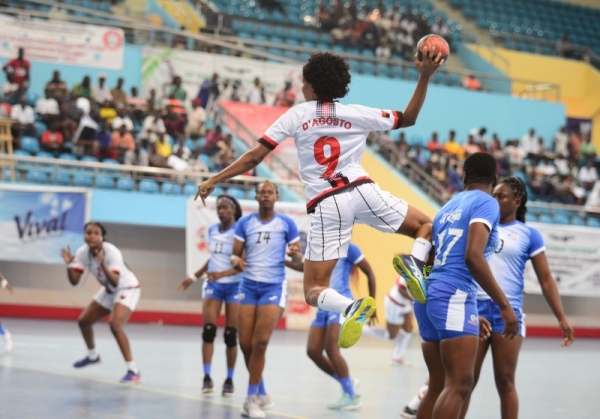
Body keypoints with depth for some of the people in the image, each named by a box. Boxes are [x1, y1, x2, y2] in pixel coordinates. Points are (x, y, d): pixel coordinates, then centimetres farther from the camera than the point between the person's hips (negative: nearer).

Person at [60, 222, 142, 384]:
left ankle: (133, 371, -25)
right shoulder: (83, 252, -13)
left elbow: (115, 282, -39)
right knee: (83, 321, 12)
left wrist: (102, 264, -52)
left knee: (115, 325, -29)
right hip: (109, 291, 8)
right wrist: (69, 264, -29)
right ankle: (92, 355, 42)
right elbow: (74, 281, -13)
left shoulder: (111, 252, -31)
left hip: (127, 289, -7)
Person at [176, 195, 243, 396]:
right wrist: (194, 277, 22)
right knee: (208, 330, -9)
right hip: (213, 284, 4)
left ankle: (229, 379, 8)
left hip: (234, 285, -4)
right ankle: (207, 376, -9)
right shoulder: (212, 230, 8)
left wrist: (222, 273, -32)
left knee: (231, 334, -2)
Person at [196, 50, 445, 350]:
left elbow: (254, 157, 4)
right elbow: (408, 119, 22)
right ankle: (414, 262, -18)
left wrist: (213, 180, 13)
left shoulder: (296, 115, 9)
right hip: (361, 190, 1)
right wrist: (425, 78, 25)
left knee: (314, 291, 6)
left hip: (326, 206, -1)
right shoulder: (356, 114, 11)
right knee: (426, 226, 19)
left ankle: (351, 308, -30)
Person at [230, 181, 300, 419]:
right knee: (246, 343, 0)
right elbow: (235, 254, 6)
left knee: (260, 342, -13)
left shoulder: (286, 224, 0)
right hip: (249, 285, 3)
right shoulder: (244, 223, 5)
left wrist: (295, 255, -22)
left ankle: (252, 398, -6)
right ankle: (262, 395, 18)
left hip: (274, 287, -3)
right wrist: (236, 261, -18)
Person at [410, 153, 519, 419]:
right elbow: (473, 256, -16)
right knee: (459, 386, -12)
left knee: (438, 386, 12)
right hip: (453, 296, -8)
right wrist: (504, 305, -16)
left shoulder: (448, 207, 22)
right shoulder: (486, 203, -2)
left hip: (429, 295, 8)